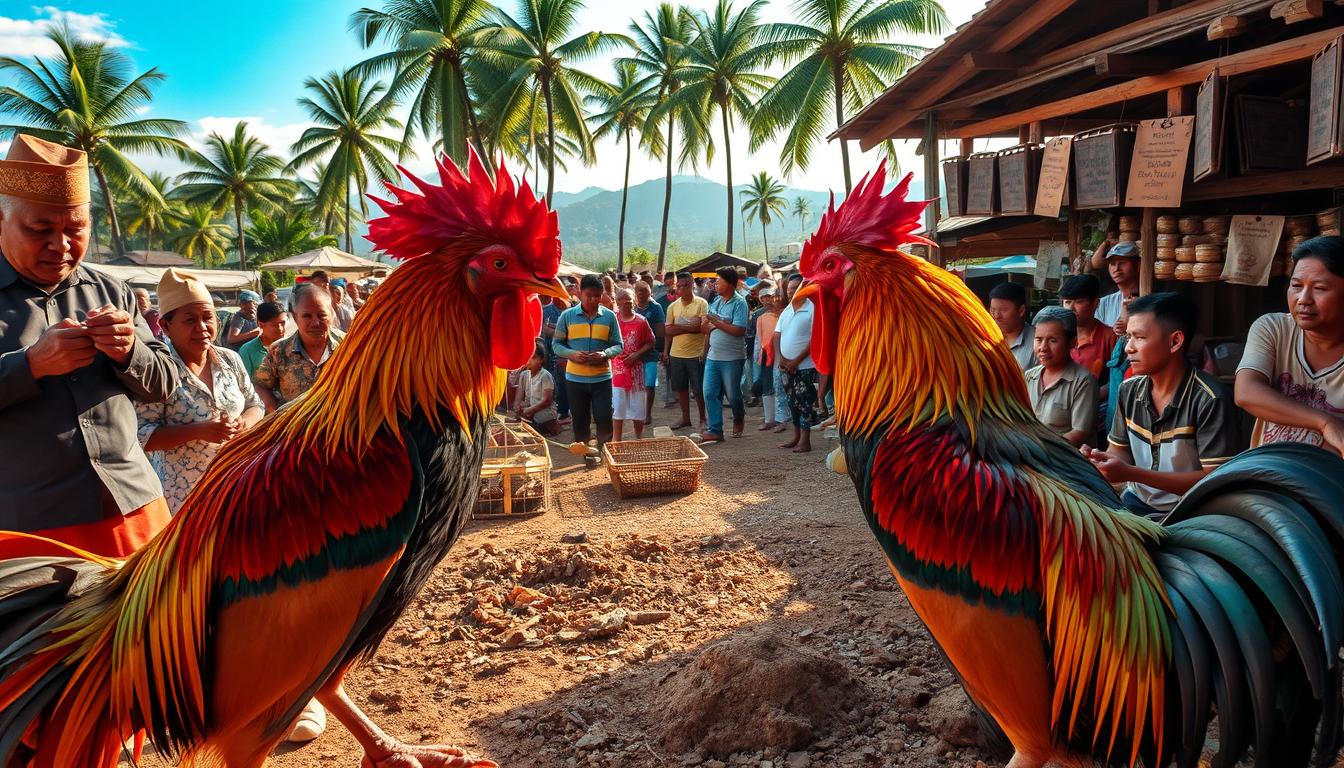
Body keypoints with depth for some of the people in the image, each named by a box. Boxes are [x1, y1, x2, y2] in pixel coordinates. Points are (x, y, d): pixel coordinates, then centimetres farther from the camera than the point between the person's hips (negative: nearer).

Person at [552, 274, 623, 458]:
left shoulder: (609, 316, 0)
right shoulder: (567, 315, -1)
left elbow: (618, 345, 3)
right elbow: (556, 343, 2)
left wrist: (605, 354, -18)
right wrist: (572, 354, -16)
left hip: (602, 377, 0)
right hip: (575, 377, 1)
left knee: (604, 418, -2)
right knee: (580, 420, 12)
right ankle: (582, 452, 26)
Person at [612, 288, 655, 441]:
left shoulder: (641, 321, 1)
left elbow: (650, 343, 5)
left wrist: (637, 354, -9)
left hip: (635, 368, 1)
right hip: (617, 369, -1)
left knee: (638, 406, 9)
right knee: (617, 406, 1)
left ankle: (639, 439, 23)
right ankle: (616, 441, 9)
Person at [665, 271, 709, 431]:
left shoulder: (701, 303, -6)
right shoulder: (673, 306, 8)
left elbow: (702, 327, -15)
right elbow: (667, 331, 7)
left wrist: (678, 327, -13)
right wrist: (665, 351, -1)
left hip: (696, 354, -4)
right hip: (676, 354, 4)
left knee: (699, 389, 2)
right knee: (681, 388, 11)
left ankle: (702, 419, 17)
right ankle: (685, 418, 24)